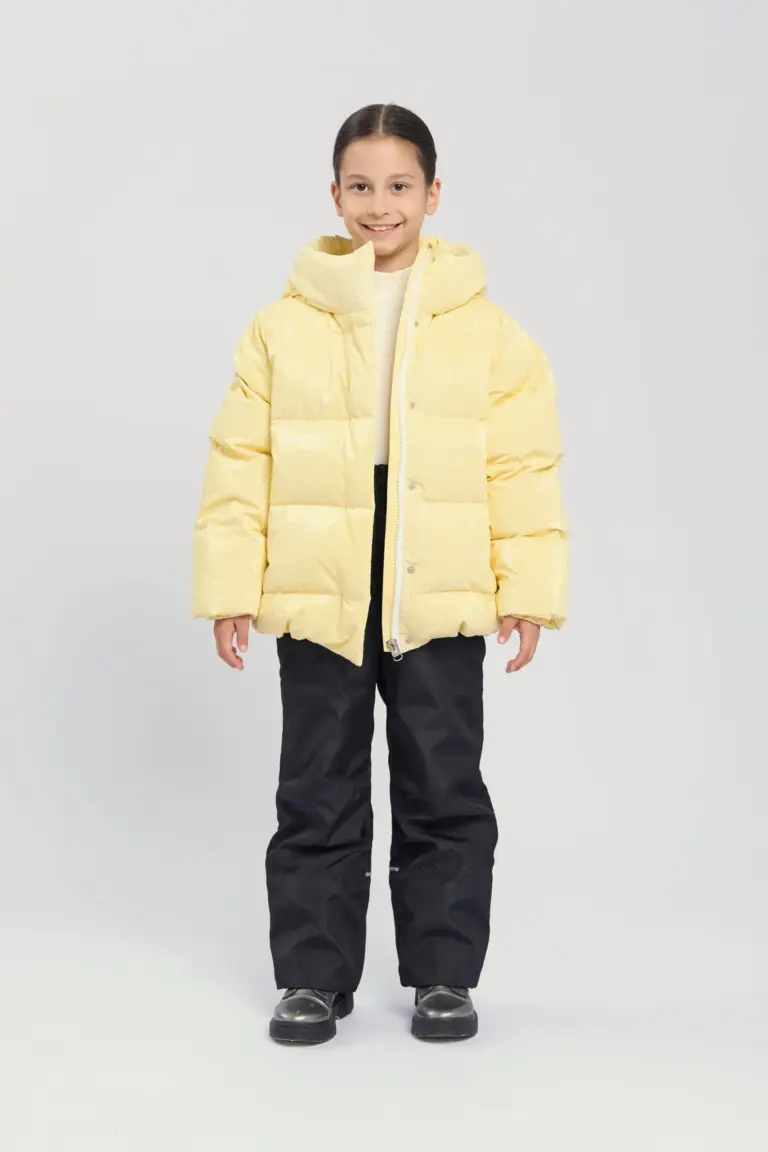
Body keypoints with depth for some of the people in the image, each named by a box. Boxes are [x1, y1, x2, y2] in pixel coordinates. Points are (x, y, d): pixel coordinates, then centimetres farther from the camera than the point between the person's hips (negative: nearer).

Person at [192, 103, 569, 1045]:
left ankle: (443, 973, 22)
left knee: (444, 790, 8)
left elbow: (525, 469, 2)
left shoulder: (487, 329, 1)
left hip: (440, 604, 0)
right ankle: (314, 973, 21)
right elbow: (238, 466, 2)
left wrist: (527, 593, -3)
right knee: (319, 792, 9)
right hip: (317, 601, 0)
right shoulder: (282, 326, 1)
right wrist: (230, 593, -2)